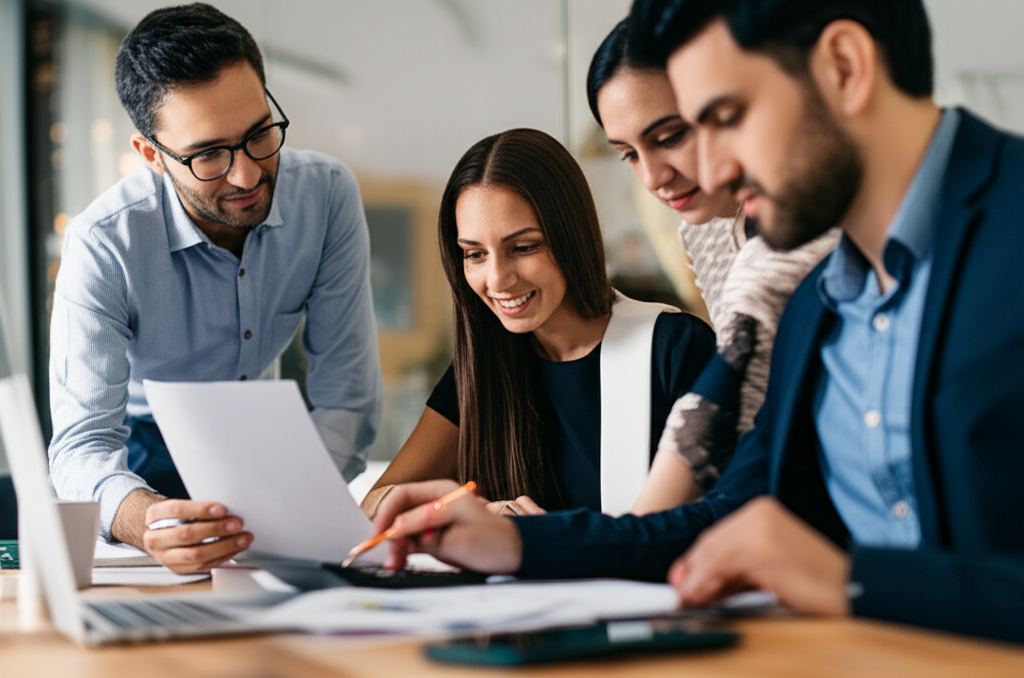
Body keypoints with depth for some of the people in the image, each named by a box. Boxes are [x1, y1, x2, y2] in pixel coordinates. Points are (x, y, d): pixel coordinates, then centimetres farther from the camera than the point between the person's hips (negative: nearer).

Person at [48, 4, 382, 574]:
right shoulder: (103, 244, -26)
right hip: (143, 448, -2)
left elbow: (348, 392, -17)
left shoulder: (327, 193, -19)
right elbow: (84, 442, -28)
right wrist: (145, 519, -51)